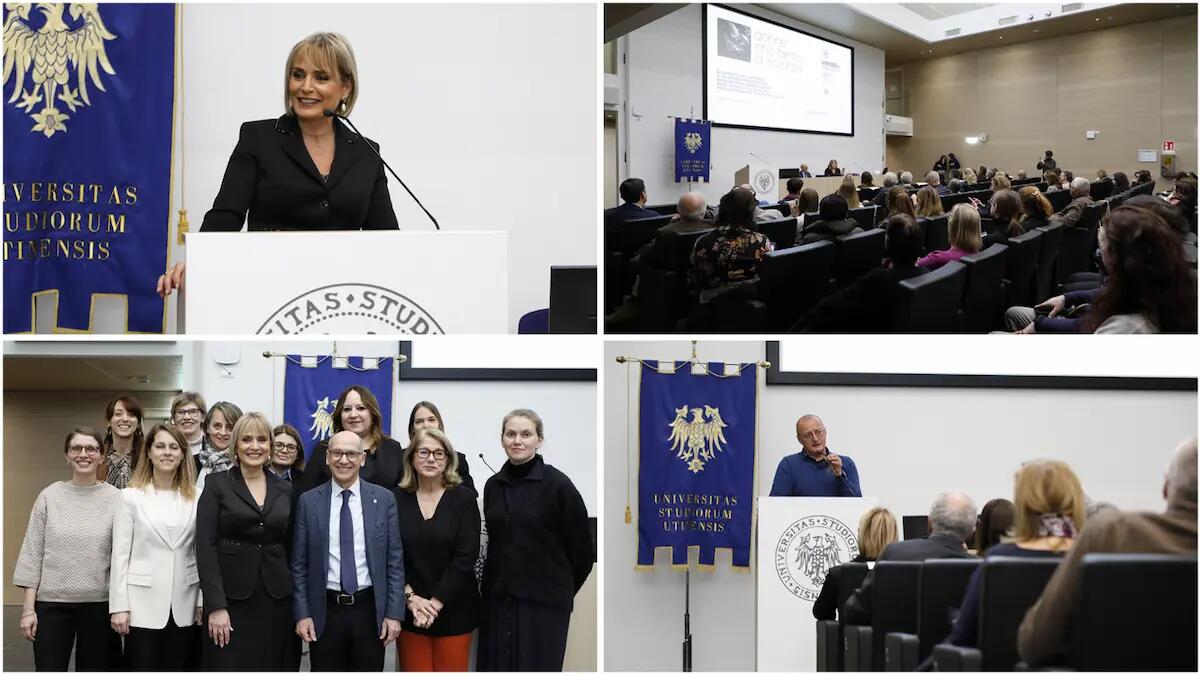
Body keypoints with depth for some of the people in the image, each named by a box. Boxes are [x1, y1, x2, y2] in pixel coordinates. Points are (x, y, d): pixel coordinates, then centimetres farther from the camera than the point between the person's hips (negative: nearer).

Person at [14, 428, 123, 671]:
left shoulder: (116, 499, 1)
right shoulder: (49, 496, 2)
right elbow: (32, 553, 3)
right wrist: (28, 608, -2)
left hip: (99, 604, 0)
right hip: (52, 603, 0)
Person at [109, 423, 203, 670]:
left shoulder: (195, 497, 5)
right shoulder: (131, 496, -1)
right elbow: (120, 553, -2)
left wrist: (203, 601, 5)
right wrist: (119, 606, -6)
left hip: (184, 606, 2)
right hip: (144, 604, -2)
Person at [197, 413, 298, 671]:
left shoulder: (285, 490, 10)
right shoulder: (217, 484, 0)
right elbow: (205, 546, -6)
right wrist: (216, 606, -14)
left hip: (277, 599, 3)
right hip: (231, 599, -3)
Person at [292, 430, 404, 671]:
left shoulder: (384, 499, 1)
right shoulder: (308, 502, 2)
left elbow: (395, 561, 2)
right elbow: (299, 565, 4)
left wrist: (394, 614, -3)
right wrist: (302, 614, -2)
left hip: (370, 610, 0)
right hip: (325, 611, 0)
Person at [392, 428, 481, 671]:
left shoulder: (464, 498, -2)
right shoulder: (396, 498, 2)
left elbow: (465, 557, -8)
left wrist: (436, 603, -12)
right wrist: (410, 597, -11)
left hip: (453, 609, -1)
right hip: (409, 610, 1)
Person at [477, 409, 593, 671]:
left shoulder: (558, 484, -9)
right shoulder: (493, 485, 7)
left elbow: (582, 550, -3)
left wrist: (562, 590, 5)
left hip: (543, 602, -4)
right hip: (498, 600, 5)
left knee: (536, 667, 0)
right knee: (497, 666, 5)